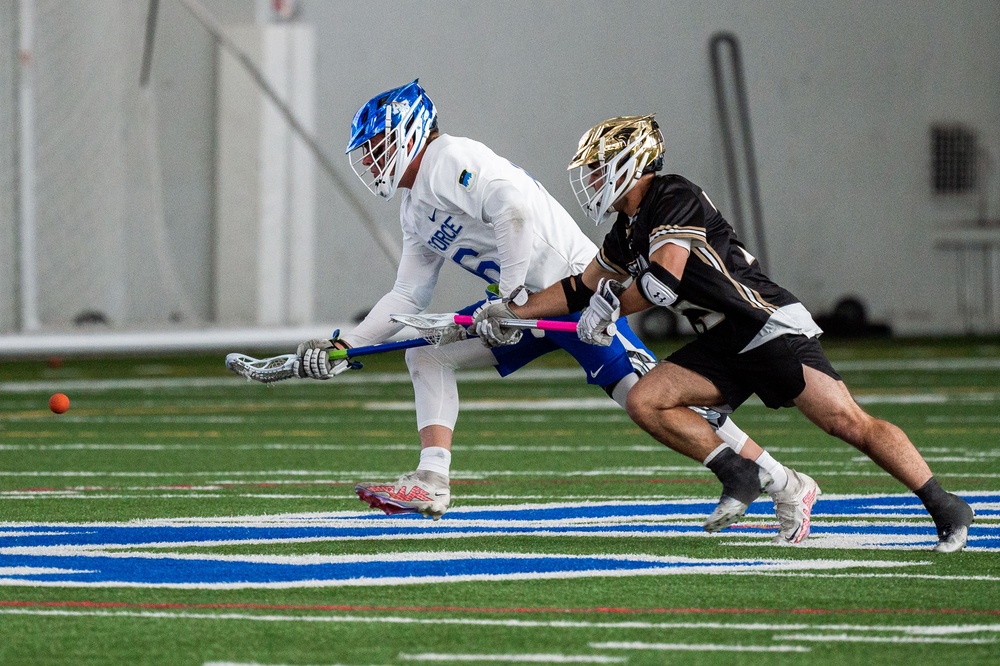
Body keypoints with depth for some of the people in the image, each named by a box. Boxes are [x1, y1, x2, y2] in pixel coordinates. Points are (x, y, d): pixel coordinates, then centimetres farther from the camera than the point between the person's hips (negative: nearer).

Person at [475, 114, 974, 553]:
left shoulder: (674, 198, -12)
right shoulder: (627, 232, 17)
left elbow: (665, 279, -21)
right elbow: (583, 289, 29)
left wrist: (610, 309, -6)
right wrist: (513, 311, 23)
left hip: (772, 328, -9)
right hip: (724, 345, 9)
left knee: (849, 423, -17)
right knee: (645, 402, -6)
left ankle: (946, 508, -12)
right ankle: (745, 477, -1)